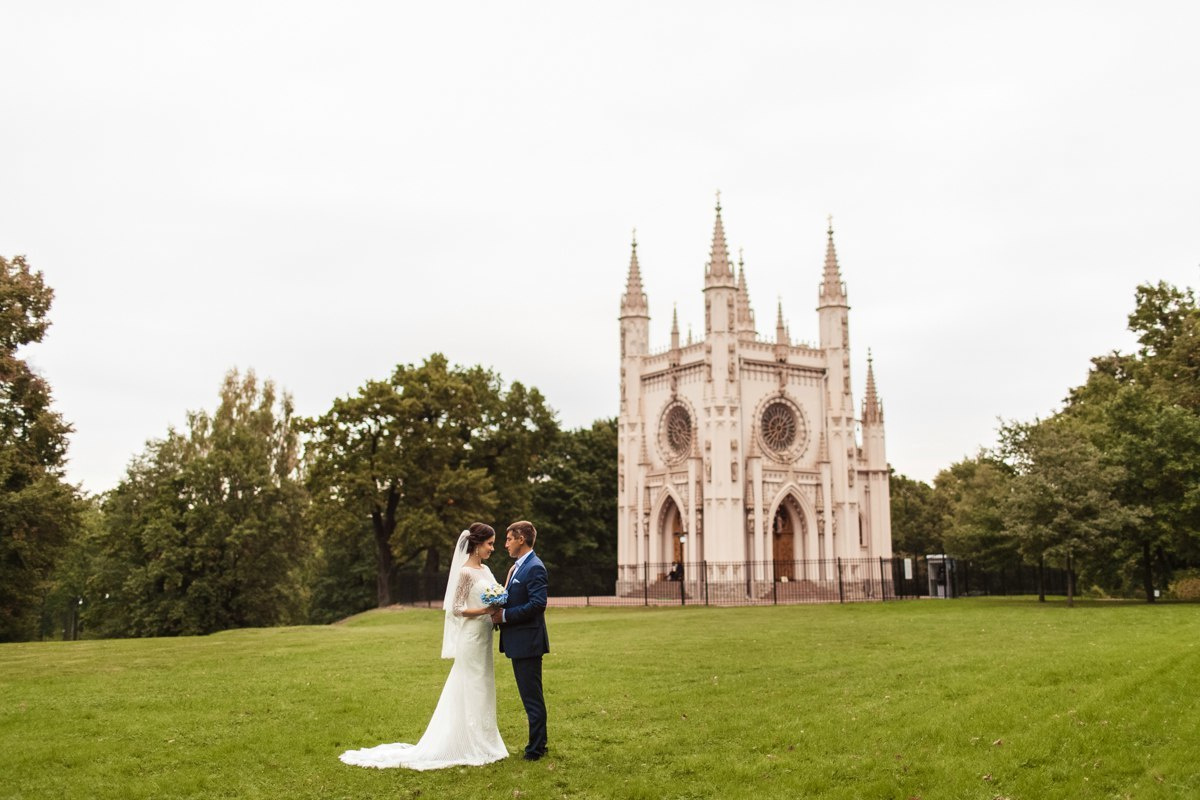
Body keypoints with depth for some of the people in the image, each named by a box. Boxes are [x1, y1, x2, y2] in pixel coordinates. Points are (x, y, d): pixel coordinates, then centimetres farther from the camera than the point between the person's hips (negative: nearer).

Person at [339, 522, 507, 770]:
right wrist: (486, 610, -25)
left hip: (483, 638, 9)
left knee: (481, 690, 14)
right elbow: (456, 609, -17)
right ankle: (469, 747, 7)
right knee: (471, 691, -2)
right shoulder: (466, 572, -15)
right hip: (471, 638, -9)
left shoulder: (485, 570, 11)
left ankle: (480, 744, 22)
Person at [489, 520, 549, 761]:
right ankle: (538, 743, 26)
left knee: (532, 697, -3)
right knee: (529, 696, 17)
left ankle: (536, 748, 5)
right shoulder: (517, 568, 16)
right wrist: (500, 611, 2)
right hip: (518, 642, 10)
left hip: (528, 642, -10)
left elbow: (538, 604, -24)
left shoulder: (534, 568, -16)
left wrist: (505, 615, -20)